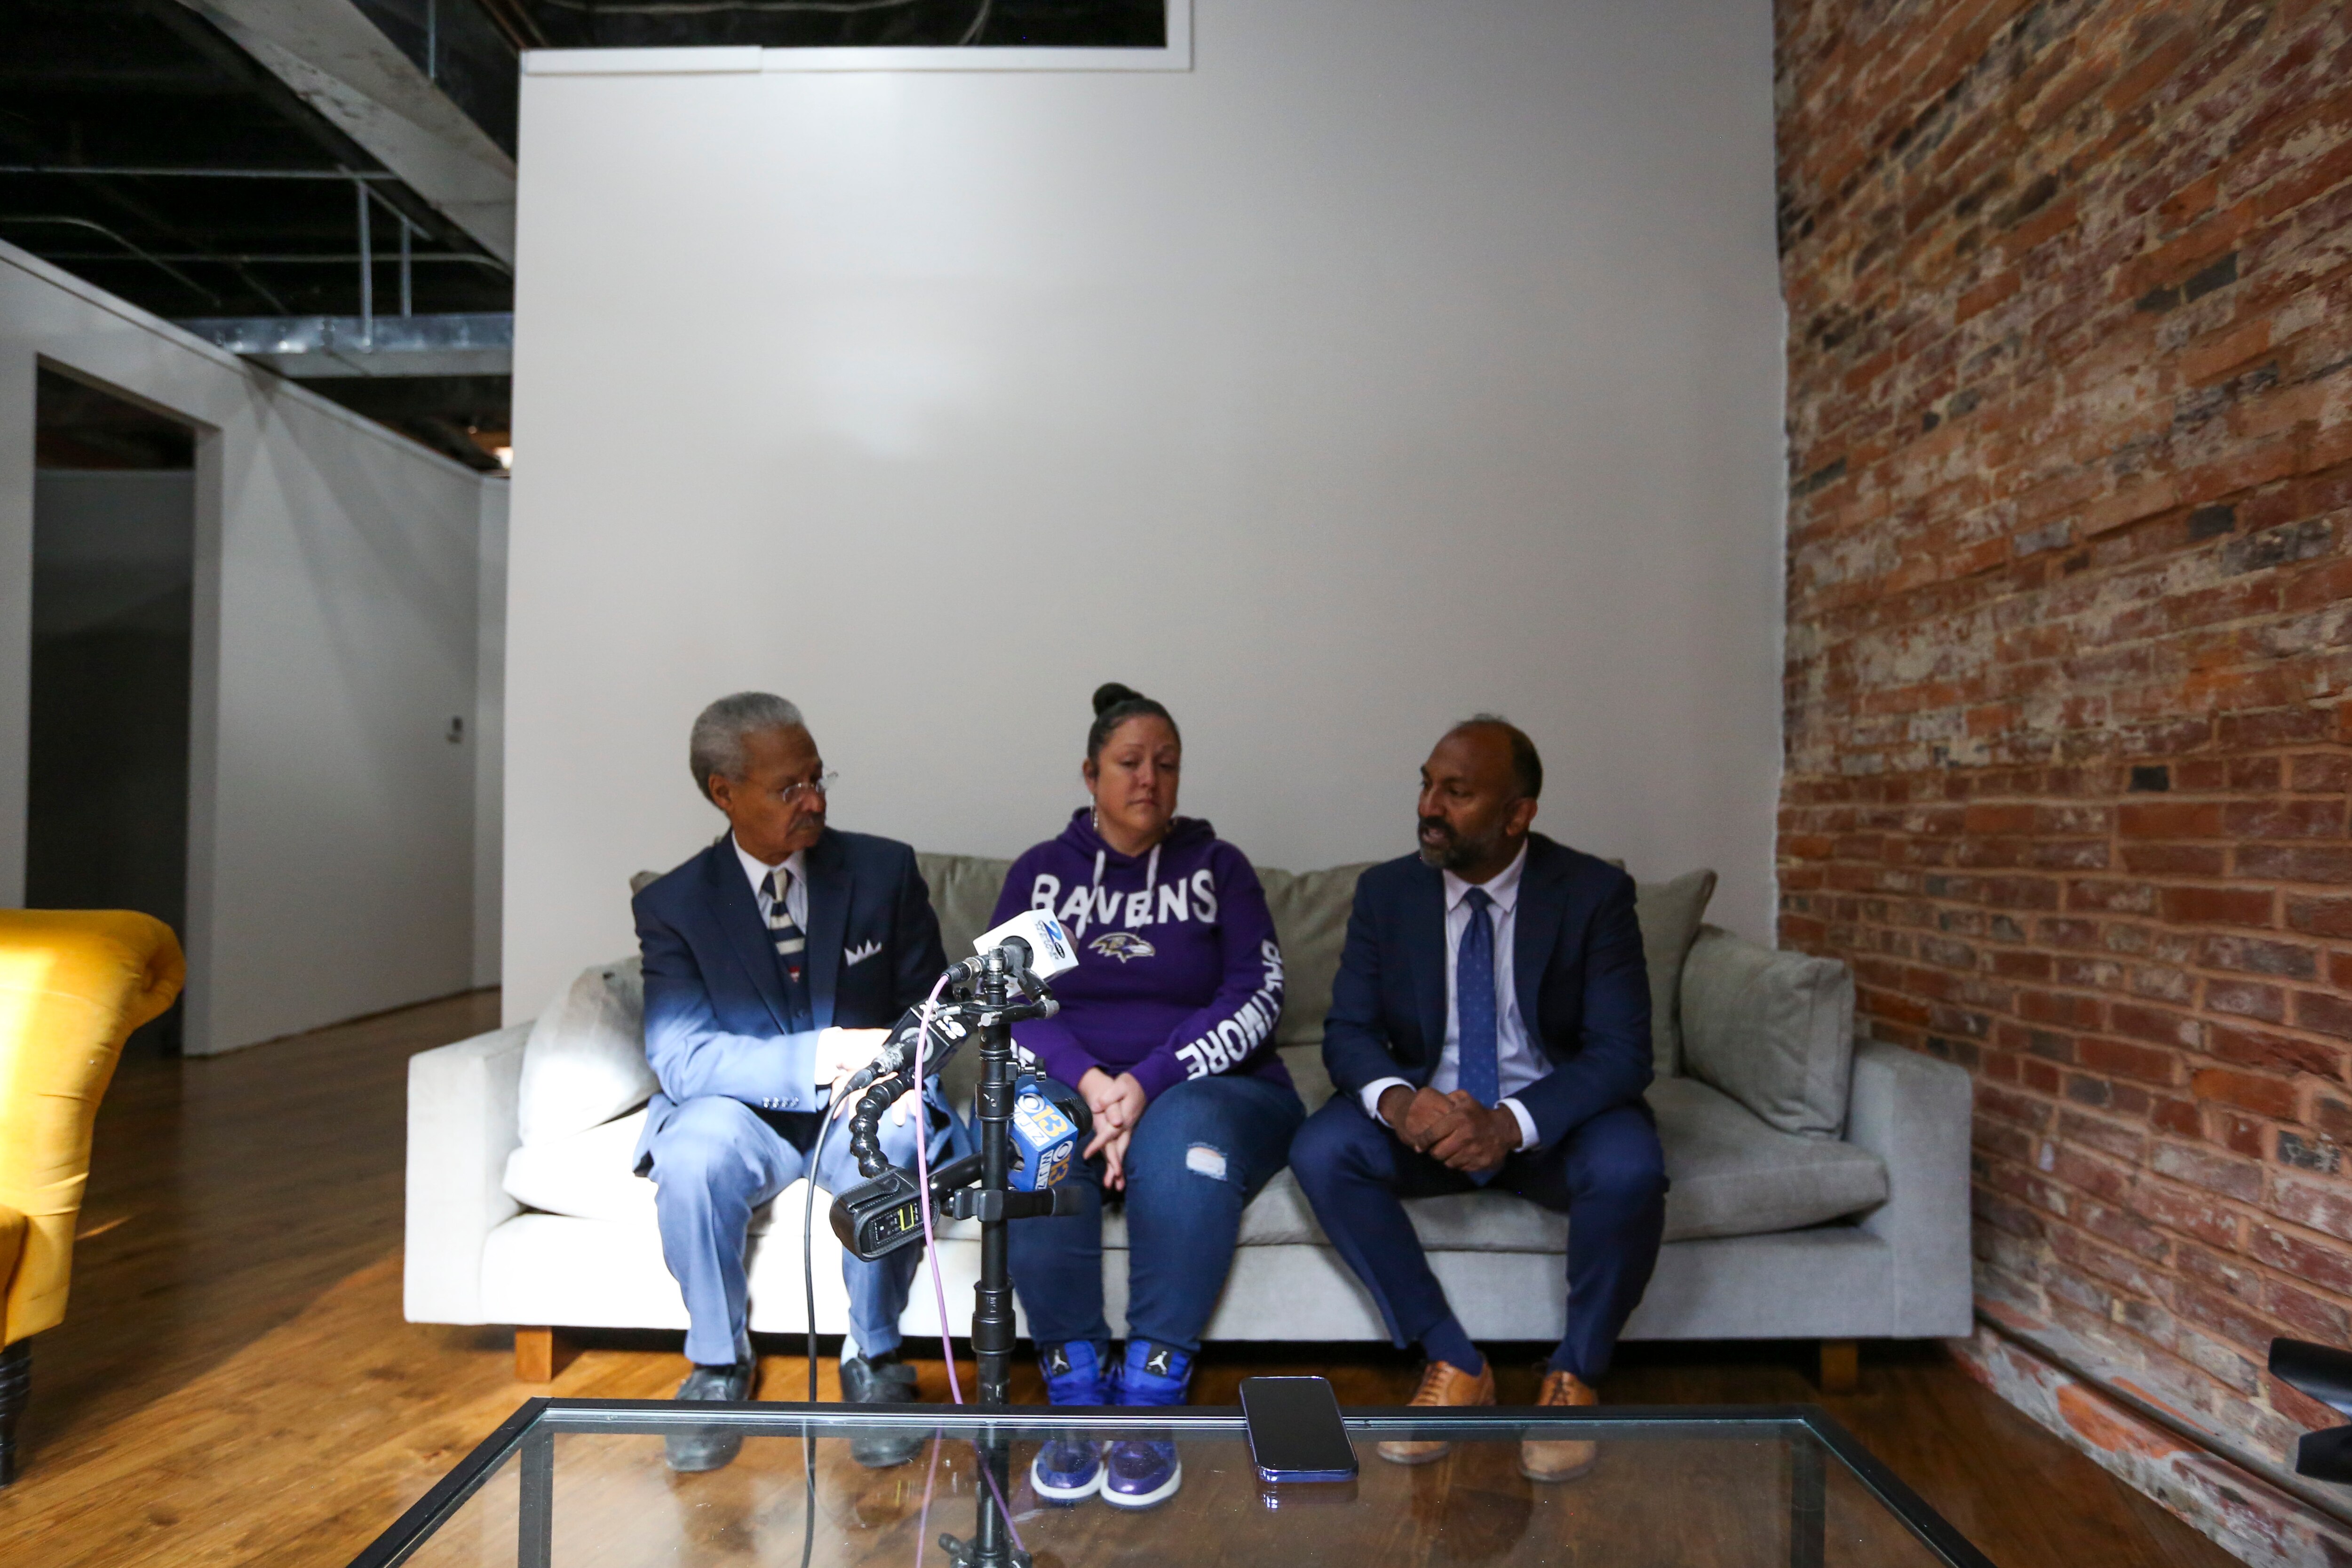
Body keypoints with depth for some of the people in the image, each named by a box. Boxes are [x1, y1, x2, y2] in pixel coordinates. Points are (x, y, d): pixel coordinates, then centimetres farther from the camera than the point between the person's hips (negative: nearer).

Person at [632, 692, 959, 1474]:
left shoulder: (886, 870, -3)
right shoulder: (672, 905, -5)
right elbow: (680, 1056, -15)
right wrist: (816, 1059, -31)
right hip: (747, 1115, 0)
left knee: (896, 1138, -33)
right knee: (695, 1143, -32)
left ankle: (876, 1360, -8)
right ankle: (719, 1363, -6)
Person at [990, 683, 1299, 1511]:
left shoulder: (1217, 867, 10)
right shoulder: (1040, 871, 12)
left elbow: (1255, 997, -3)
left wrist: (1146, 1083, -18)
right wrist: (1088, 1080, -18)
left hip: (1207, 1090, 0)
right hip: (1066, 1084, 1)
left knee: (1184, 1139, -35)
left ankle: (1153, 1391, -23)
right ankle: (1074, 1388, -20)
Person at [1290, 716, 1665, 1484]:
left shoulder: (1595, 892, -10)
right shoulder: (1386, 891, -3)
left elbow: (1622, 1051, -15)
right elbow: (1348, 1031, -4)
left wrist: (1511, 1124, -33)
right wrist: (1397, 1100, -28)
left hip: (1553, 1118, -2)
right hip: (1428, 1114, 2)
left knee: (1629, 1168, -33)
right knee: (1319, 1150, -25)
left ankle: (1574, 1376, -4)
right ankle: (1453, 1363, -7)